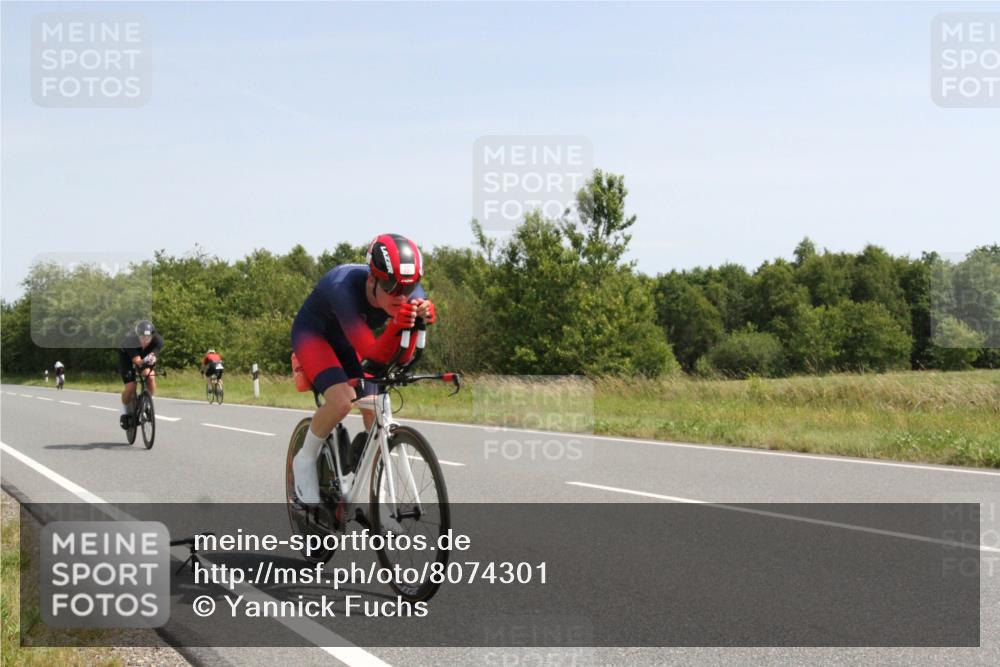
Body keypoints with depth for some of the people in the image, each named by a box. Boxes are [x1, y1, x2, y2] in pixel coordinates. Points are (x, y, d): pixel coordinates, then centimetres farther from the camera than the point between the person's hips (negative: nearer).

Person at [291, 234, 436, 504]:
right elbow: (373, 354, -42)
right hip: (313, 333, -5)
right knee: (342, 400, -28)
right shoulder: (344, 287, -41)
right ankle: (305, 460, -3)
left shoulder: (411, 293, -26)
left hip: (348, 341, 6)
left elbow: (402, 358, -28)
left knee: (375, 412, -4)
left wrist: (422, 319, -46)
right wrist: (395, 325, -60)